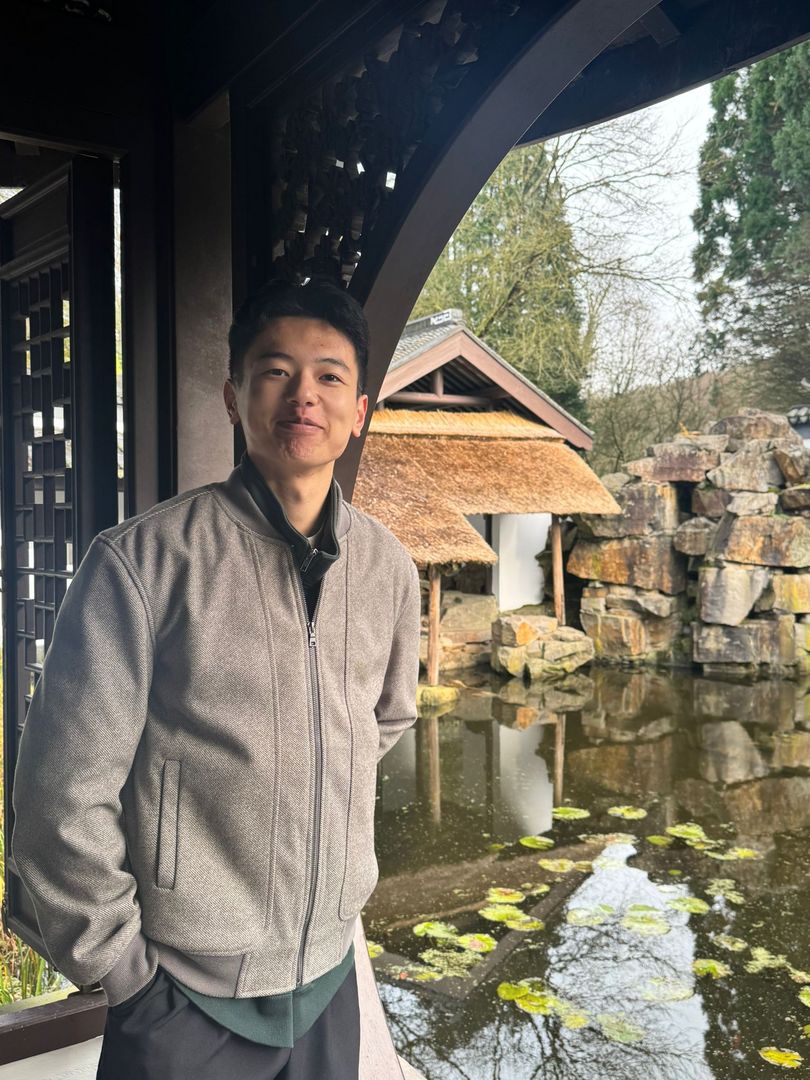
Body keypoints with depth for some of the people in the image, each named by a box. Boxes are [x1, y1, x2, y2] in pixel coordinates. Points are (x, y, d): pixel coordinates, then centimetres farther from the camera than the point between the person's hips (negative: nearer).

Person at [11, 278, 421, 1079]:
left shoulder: (387, 567, -1)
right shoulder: (144, 558, -16)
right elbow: (65, 795, -14)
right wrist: (121, 970, -8)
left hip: (330, 977, 5)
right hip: (186, 1001, -4)